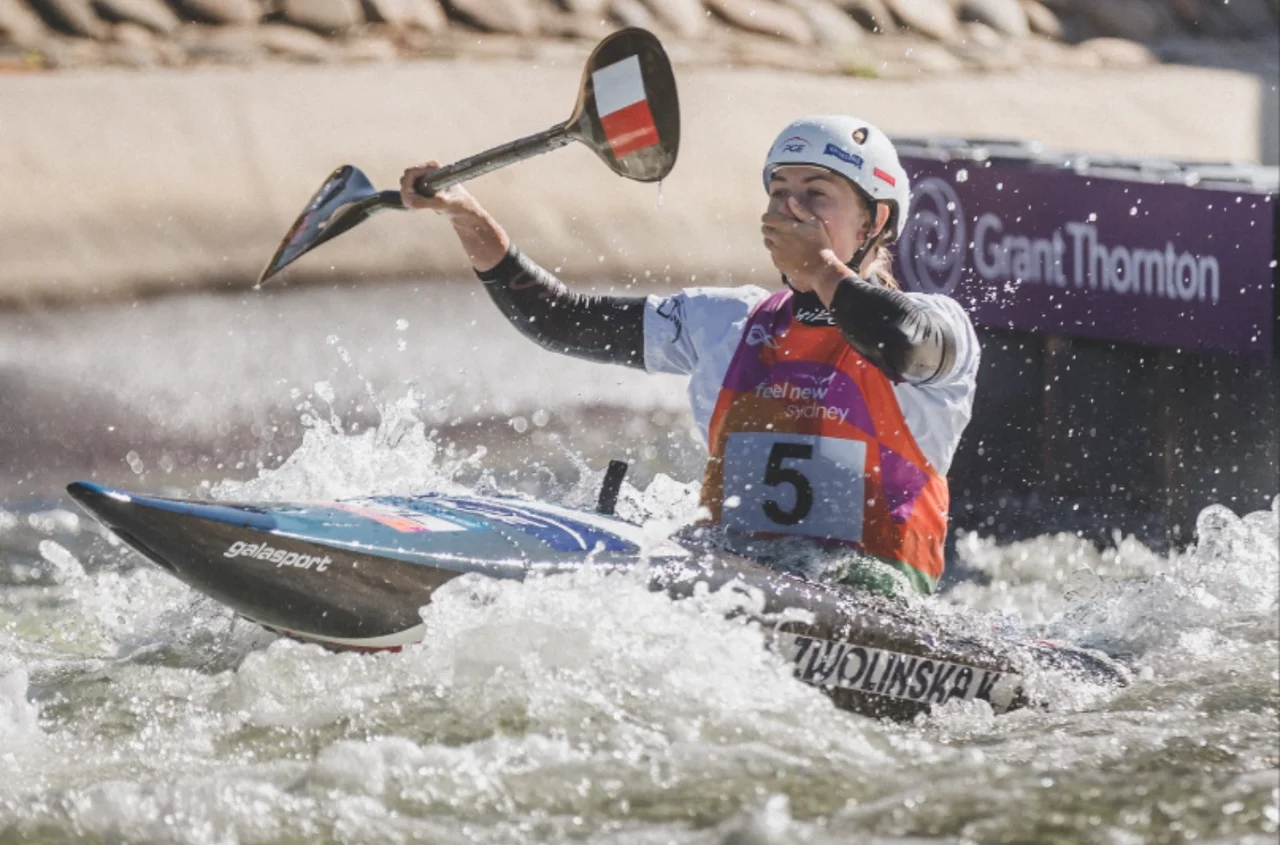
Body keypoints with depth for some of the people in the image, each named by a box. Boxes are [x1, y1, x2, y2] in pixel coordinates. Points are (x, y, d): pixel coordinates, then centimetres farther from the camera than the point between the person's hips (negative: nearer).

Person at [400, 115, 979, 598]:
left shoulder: (938, 325, 6)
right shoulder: (731, 325, 21)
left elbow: (903, 345, -21)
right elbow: (558, 321, 21)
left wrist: (820, 267, -2)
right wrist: (468, 218, 9)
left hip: (869, 592, -3)